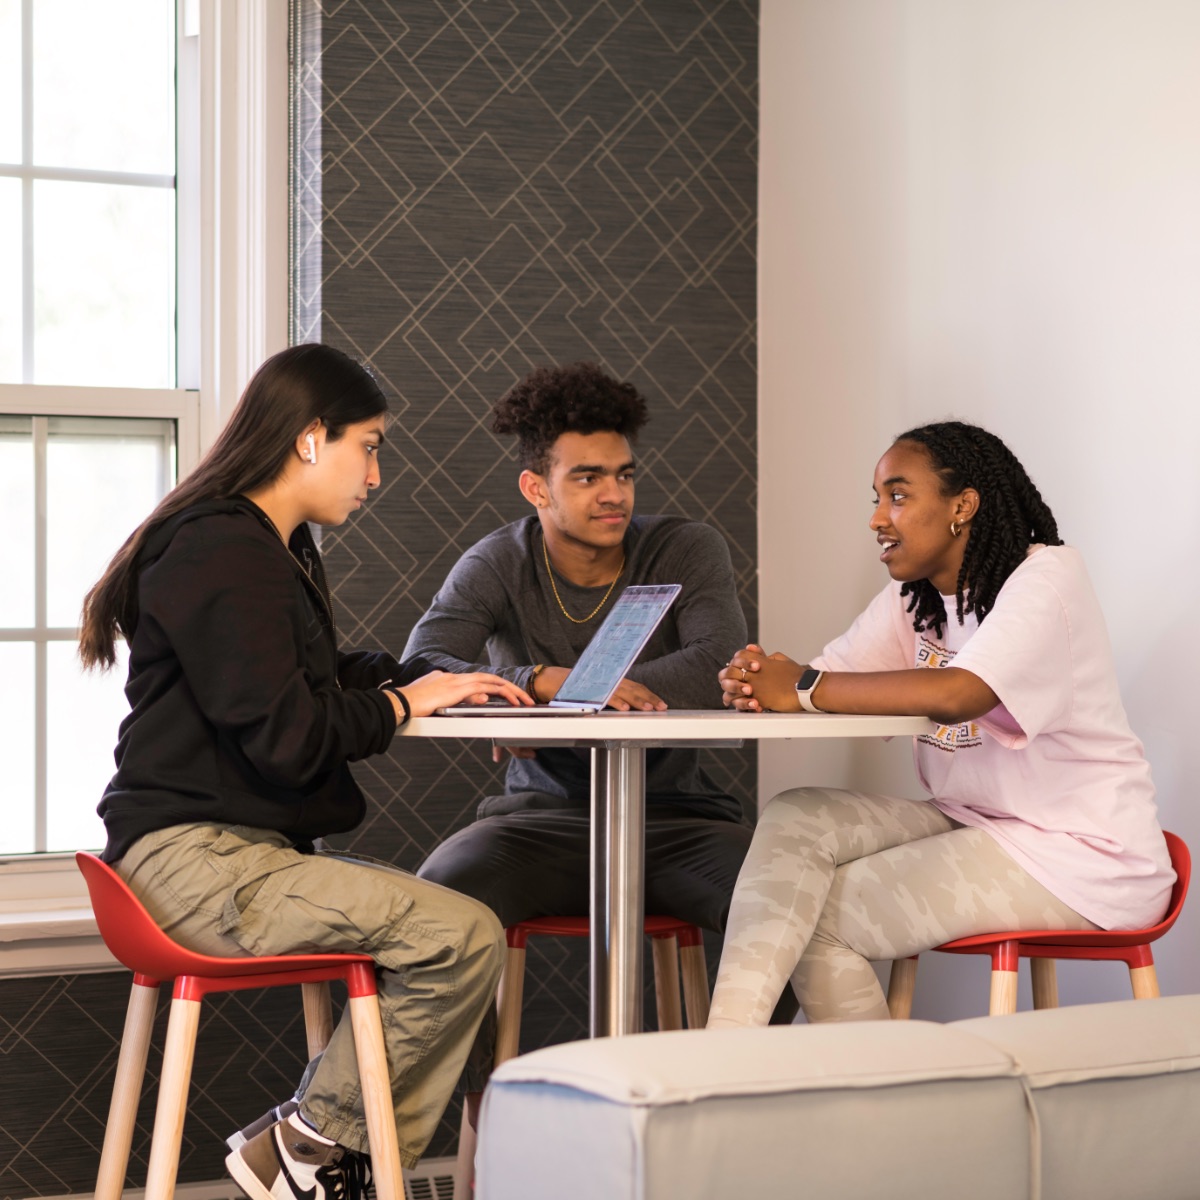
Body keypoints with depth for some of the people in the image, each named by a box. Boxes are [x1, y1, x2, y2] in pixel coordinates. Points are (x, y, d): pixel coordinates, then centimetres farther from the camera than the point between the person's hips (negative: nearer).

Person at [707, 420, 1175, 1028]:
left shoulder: (1047, 578, -15)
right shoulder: (912, 596, 11)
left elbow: (957, 694, -31)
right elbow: (831, 675, 1)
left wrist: (804, 689, -26)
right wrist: (757, 684, -24)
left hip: (1078, 852, -8)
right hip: (967, 821, 8)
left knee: (819, 920, -16)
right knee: (795, 819, -14)